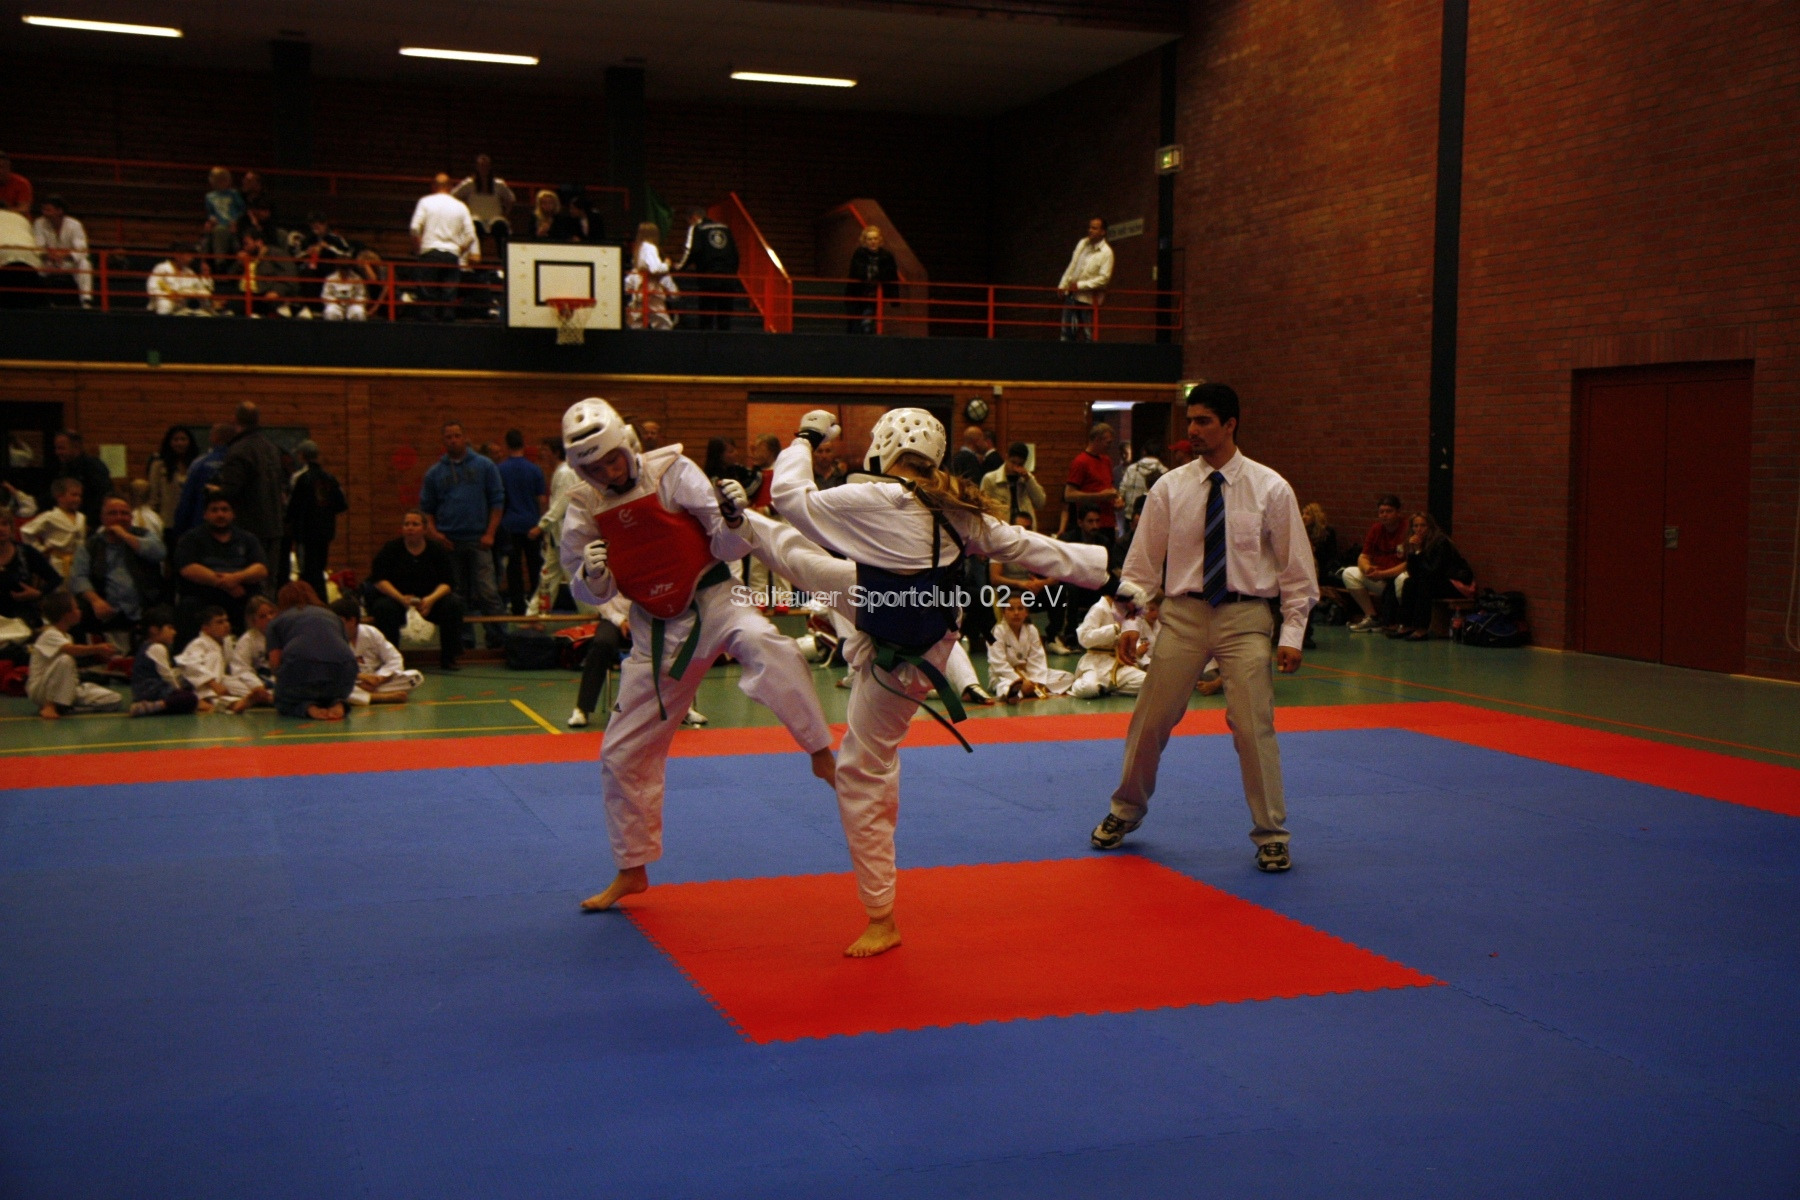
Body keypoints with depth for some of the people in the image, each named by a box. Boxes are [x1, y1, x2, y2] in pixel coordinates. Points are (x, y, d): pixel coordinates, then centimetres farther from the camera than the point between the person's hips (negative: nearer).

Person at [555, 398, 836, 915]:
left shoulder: (672, 472, -13)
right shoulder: (584, 510, -4)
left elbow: (727, 549, -12)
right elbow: (591, 594, 5)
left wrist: (734, 520, -34)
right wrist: (591, 575, -18)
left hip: (711, 602, -4)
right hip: (657, 630, 4)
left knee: (761, 643, -40)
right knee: (624, 752, 9)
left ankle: (822, 755, -31)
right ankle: (632, 869, 27)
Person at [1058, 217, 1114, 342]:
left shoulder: (1106, 252, -11)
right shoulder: (1082, 243, 8)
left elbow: (1104, 278, -17)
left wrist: (1080, 285, -18)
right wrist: (1063, 285, 8)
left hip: (1087, 298, -6)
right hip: (1071, 294, 6)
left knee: (1087, 333, -1)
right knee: (1067, 331, 8)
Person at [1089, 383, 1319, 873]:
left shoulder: (1270, 488, -3)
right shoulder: (1169, 488, 1)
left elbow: (1295, 567, 1)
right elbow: (1143, 562, 6)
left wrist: (1292, 634, -5)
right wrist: (1129, 622, 0)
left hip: (1245, 617, -2)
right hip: (1183, 615, 2)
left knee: (1253, 727, -4)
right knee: (1150, 721, 7)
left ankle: (1271, 834, 12)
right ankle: (1126, 811, 30)